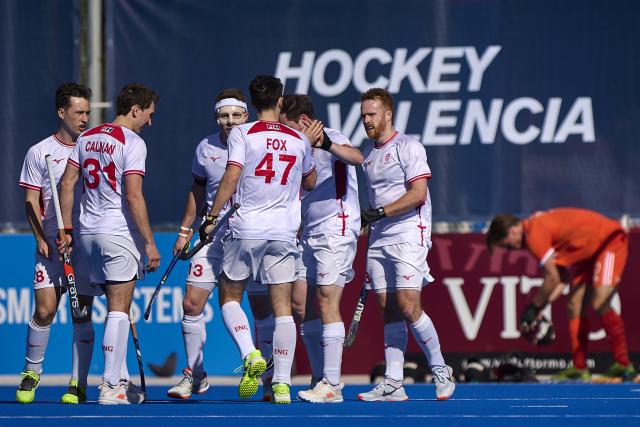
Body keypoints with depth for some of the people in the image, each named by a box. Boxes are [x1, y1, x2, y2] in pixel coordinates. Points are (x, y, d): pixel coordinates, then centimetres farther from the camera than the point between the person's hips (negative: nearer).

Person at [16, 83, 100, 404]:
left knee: (82, 314, -1)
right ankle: (31, 372, 11)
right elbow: (31, 201, 5)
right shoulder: (39, 152, 6)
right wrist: (41, 238, -7)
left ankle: (78, 383, 3)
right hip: (52, 245, -1)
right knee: (45, 309, -9)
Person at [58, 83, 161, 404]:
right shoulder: (132, 143, -10)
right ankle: (110, 387, -6)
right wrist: (150, 243, -13)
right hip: (120, 233, -7)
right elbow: (133, 196, -17)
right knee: (119, 310, -4)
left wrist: (66, 230, 13)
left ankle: (119, 380, 19)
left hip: (89, 232, 7)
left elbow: (67, 184, 9)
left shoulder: (87, 138, 11)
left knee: (118, 307, 17)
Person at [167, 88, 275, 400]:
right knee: (192, 304, -4)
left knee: (263, 308, 0)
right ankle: (194, 374, 8)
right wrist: (185, 230, 18)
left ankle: (270, 378, 11)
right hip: (214, 234, 3)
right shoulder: (206, 149, 5)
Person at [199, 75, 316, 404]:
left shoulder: (242, 133, -3)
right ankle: (282, 383, -3)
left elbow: (231, 177, -12)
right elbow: (310, 182, 21)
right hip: (284, 232, 2)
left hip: (245, 229, -2)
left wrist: (212, 218, -6)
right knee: (282, 306, 2)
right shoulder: (299, 139, 7)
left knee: (229, 296, 13)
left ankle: (250, 355, -10)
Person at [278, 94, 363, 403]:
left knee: (327, 302, -13)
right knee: (301, 304, 4)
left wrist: (326, 143, -47)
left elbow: (356, 158, -31)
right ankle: (320, 378, 9)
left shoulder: (332, 138, -9)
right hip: (309, 235, 9)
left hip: (336, 231, -9)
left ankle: (331, 386, -14)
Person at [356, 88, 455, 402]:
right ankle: (392, 384, 0)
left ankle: (441, 372, 0)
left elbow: (418, 193, -15)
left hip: (408, 237, -7)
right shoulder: (369, 153, 17)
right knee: (388, 311, 2)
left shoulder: (407, 147, -6)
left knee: (408, 307, -14)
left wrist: (380, 213, -18)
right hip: (379, 240, 7)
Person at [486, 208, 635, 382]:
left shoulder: (535, 234, -25)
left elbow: (553, 278, -24)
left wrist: (533, 308, -13)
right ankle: (579, 369, 8)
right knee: (575, 306, 5)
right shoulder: (536, 226, 5)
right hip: (589, 250, 10)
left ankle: (624, 366, -12)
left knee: (599, 303, -20)